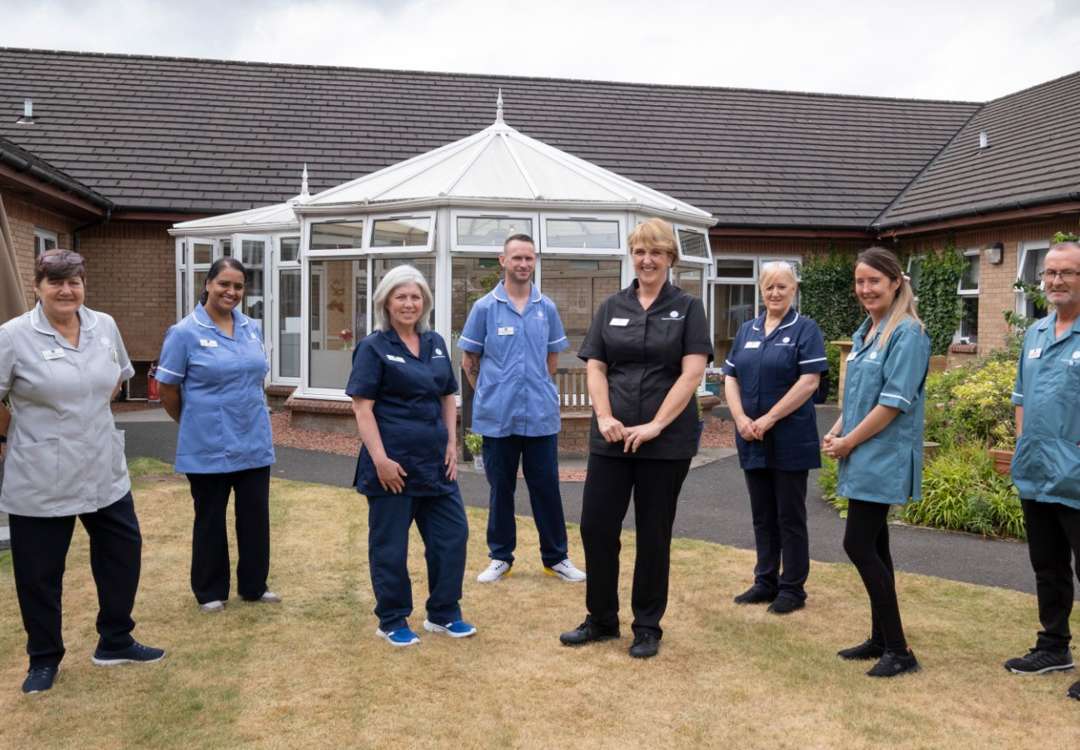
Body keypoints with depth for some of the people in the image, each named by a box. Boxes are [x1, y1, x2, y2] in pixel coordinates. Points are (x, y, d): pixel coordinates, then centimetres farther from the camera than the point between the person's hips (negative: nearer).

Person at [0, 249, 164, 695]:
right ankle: (44, 658, 27)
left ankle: (115, 642, 29)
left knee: (122, 551, 12)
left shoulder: (105, 326, 2)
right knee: (39, 572, 7)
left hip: (104, 471, 5)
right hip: (40, 479, -5)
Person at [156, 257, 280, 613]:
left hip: (254, 443, 5)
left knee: (256, 517, 11)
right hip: (208, 448, -4)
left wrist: (250, 415, 14)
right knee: (210, 521, 9)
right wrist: (195, 423, 6)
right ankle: (210, 592, 25)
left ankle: (254, 586, 27)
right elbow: (167, 389, -4)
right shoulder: (185, 332, -10)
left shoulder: (252, 328, 5)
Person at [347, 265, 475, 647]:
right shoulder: (374, 347, -6)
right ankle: (392, 622, 21)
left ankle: (443, 614, 25)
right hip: (393, 463, -6)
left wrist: (452, 444, 6)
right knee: (390, 544, 5)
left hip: (435, 461, 6)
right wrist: (380, 459, -18)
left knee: (452, 533, 10)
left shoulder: (435, 344, 11)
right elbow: (362, 406, -11)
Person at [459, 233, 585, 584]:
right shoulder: (484, 307, -2)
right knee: (500, 488, 10)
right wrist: (492, 392, 8)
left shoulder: (547, 308, 4)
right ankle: (500, 557, 24)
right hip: (497, 416, -1)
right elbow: (469, 361, 5)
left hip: (541, 414, 1)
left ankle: (556, 557, 20)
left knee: (546, 488, 7)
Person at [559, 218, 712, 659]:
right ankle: (601, 619, 23)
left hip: (667, 441, -2)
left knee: (653, 534, 7)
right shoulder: (612, 307, 10)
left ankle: (647, 627, 22)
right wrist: (605, 417, -10)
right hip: (612, 438, 3)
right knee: (596, 526, 3)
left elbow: (692, 373, -7)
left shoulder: (687, 308, 2)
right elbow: (594, 367, 5)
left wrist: (655, 425, -15)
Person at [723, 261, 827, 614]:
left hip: (790, 440, -5)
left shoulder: (805, 329, -4)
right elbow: (731, 378, 9)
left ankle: (793, 588, 15)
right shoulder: (747, 330, 12)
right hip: (752, 440, 5)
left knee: (790, 517, 3)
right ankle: (765, 582, 24)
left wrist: (768, 420, -16)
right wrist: (741, 419, -7)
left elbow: (809, 381, -13)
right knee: (762, 516, 13)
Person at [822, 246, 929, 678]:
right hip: (862, 457, 8)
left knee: (859, 545, -9)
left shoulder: (907, 333, -13)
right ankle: (882, 639, 22)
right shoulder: (865, 332, 13)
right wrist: (836, 433, 5)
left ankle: (898, 650, 0)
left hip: (884, 457, -8)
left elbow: (894, 401, -18)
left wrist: (849, 442, -13)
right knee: (873, 545, 12)